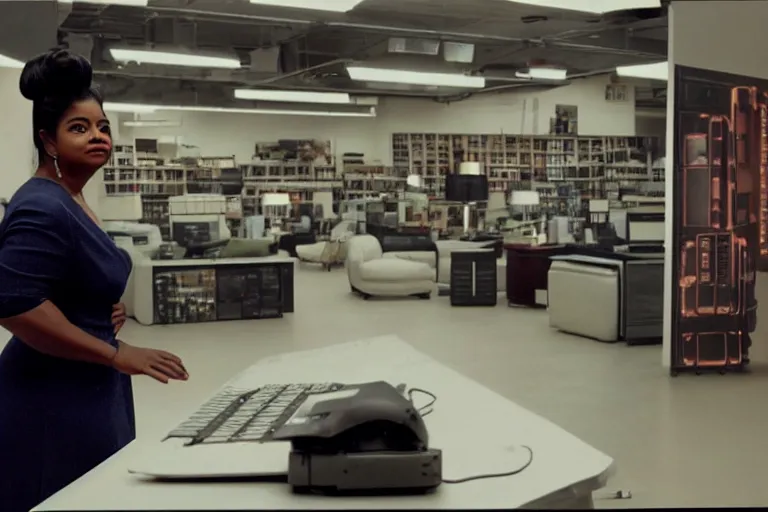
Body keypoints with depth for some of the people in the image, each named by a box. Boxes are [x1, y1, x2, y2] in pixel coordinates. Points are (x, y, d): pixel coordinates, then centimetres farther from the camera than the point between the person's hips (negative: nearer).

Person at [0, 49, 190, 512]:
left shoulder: (72, 202, 11)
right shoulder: (43, 209, -19)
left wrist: (107, 310, 5)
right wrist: (116, 354, -26)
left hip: (85, 390, 10)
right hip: (53, 400, -10)